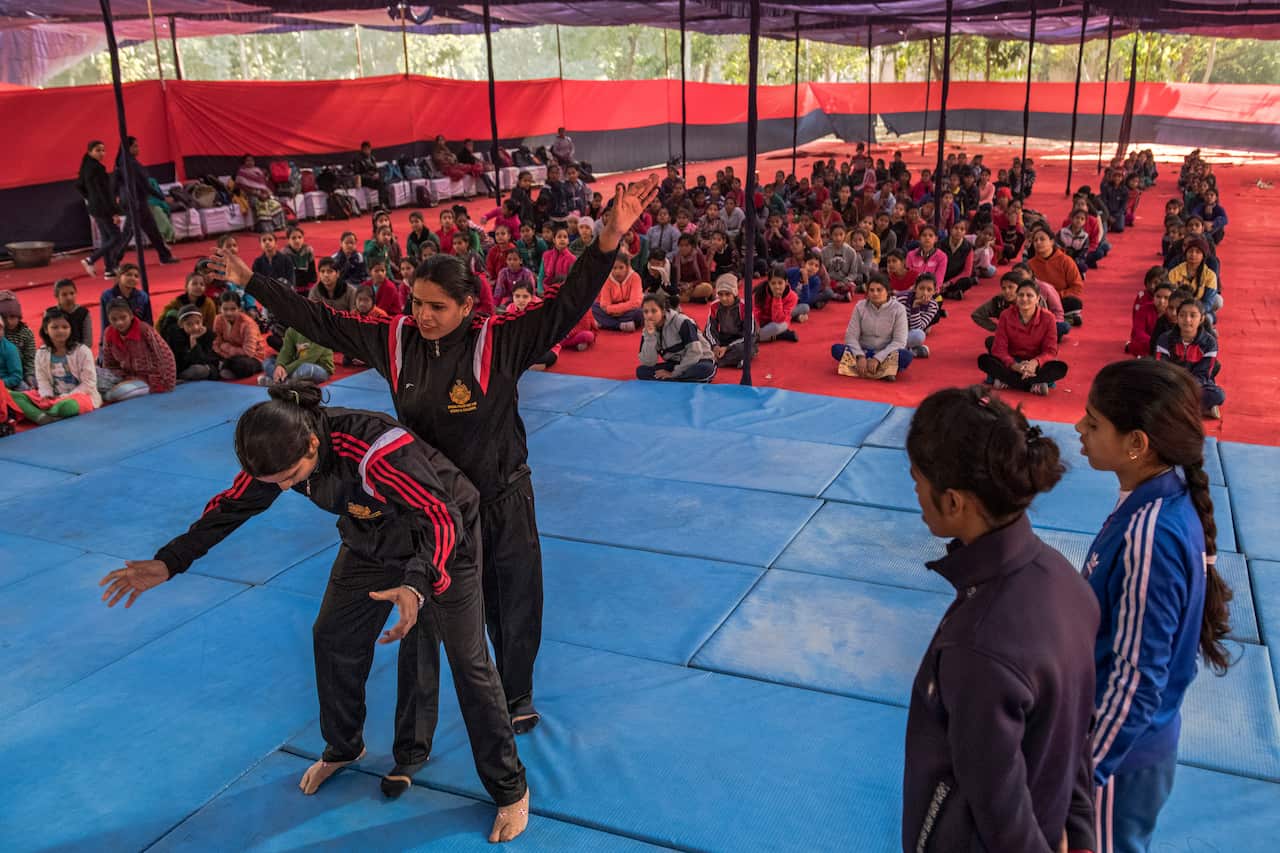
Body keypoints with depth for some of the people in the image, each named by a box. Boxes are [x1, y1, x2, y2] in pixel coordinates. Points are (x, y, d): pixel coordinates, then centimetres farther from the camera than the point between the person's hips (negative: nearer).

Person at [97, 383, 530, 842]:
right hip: (372, 541, 7)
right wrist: (167, 563, -9)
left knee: (467, 661, -4)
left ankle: (510, 789, 13)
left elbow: (444, 520, -41)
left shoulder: (376, 450, -41)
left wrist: (417, 586, -58)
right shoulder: (281, 452, -18)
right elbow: (232, 506, -3)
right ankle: (343, 748, 41)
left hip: (443, 537, -7)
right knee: (334, 639, 12)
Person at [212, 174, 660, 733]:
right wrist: (252, 283, 3)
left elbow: (566, 303, -29)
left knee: (513, 604, 13)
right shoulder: (395, 341, -7)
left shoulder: (500, 342, -19)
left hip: (499, 499, -3)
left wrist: (610, 237, -43)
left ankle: (516, 697, 39)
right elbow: (320, 322, 1)